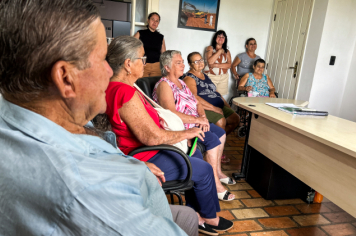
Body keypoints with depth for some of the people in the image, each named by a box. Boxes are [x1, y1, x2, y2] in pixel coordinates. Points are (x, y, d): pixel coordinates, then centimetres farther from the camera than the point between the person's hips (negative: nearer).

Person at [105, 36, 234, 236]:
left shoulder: (115, 86, 3)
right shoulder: (126, 93, -30)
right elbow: (153, 137, -29)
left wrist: (158, 117, 0)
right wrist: (187, 133, -16)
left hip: (141, 150, 10)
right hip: (143, 159, -10)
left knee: (195, 155, 19)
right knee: (204, 170, 2)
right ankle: (209, 218, 28)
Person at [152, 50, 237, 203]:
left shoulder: (181, 82, 15)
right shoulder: (164, 85, -15)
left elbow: (197, 103, 14)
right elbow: (172, 114, -26)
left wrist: (203, 116, -8)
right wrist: (197, 120, -23)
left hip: (195, 121, 10)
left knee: (221, 133, 8)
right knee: (213, 139, -22)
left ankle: (218, 172, 21)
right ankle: (216, 184, -12)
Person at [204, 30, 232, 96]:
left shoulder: (227, 51, 14)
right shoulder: (210, 48, 3)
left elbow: (229, 65, 0)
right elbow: (210, 62, -13)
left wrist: (216, 65, -12)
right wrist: (219, 51, -8)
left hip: (223, 77, 4)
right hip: (211, 76, -3)